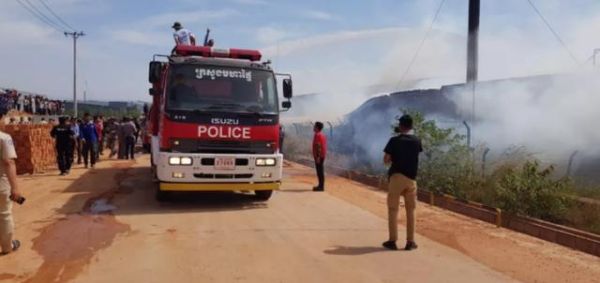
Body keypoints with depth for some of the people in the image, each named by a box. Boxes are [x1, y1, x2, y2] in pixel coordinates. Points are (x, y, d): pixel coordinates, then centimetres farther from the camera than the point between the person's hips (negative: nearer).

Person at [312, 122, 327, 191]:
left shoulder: (317, 135, -15)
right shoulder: (322, 135, 16)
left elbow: (318, 146, -21)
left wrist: (318, 156, -24)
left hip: (319, 156, -10)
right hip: (322, 155, 10)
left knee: (320, 171, -8)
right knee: (320, 171, 13)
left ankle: (321, 186, -6)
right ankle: (321, 186, 18)